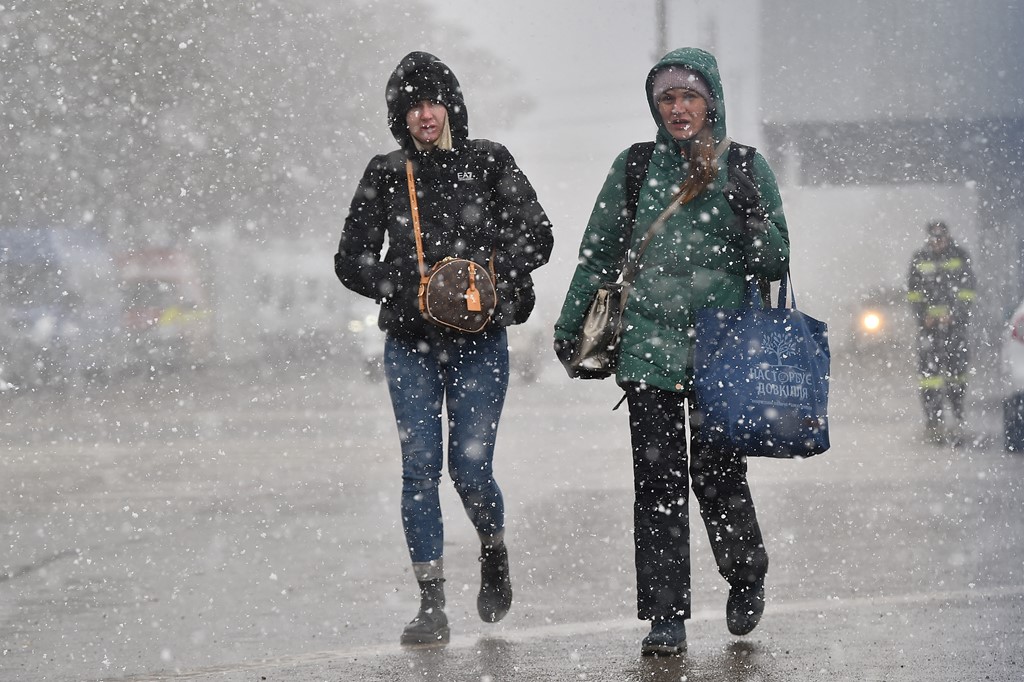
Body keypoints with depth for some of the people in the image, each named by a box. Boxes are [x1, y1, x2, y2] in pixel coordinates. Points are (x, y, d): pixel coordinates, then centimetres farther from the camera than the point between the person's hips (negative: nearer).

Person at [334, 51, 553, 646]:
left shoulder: (489, 163, 3)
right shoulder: (385, 175, 7)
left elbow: (537, 238, 0)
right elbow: (352, 258, 8)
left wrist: (485, 270, -17)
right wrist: (403, 288, -9)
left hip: (480, 340, -2)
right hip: (410, 342, 2)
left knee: (470, 468, -6)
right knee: (420, 470, -5)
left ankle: (495, 555, 26)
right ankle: (432, 607, 1)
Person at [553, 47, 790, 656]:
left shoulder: (748, 169, 5)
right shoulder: (635, 168, 9)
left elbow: (775, 264, 4)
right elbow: (599, 254, 16)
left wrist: (750, 218, -14)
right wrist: (570, 326, 17)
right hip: (650, 345, 1)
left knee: (717, 473, -4)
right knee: (658, 481, -2)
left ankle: (748, 578, 24)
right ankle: (666, 618, 3)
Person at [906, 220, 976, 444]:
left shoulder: (960, 256, 2)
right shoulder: (919, 258, 5)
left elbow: (967, 290, 0)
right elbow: (913, 292, 8)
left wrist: (953, 314, -11)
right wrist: (922, 315, -5)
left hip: (956, 319, 0)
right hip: (929, 322, 0)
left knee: (957, 366, 2)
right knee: (929, 366, -8)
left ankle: (957, 418, 14)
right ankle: (933, 420, -7)